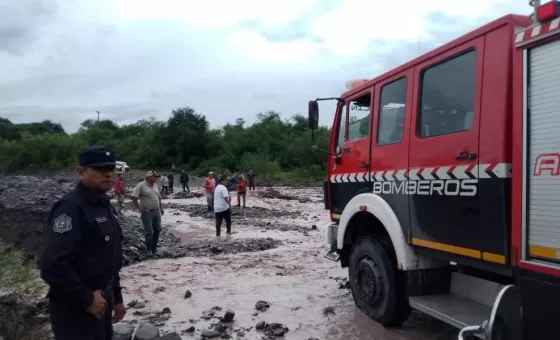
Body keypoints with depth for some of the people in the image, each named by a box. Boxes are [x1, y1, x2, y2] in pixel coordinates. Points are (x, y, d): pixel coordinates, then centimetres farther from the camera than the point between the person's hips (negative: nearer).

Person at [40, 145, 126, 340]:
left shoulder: (105, 205, 9)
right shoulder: (70, 208, -20)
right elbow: (52, 265, -29)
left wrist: (116, 298, 16)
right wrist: (86, 299, -20)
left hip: (103, 299, 9)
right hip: (75, 308, -9)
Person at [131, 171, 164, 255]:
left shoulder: (155, 185, 11)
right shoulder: (141, 185, -10)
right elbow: (134, 198, -14)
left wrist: (161, 208, 15)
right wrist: (140, 209, -17)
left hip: (157, 212, 7)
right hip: (147, 212, -7)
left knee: (157, 230, 11)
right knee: (149, 232, -3)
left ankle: (154, 248, 24)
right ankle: (149, 250, 10)